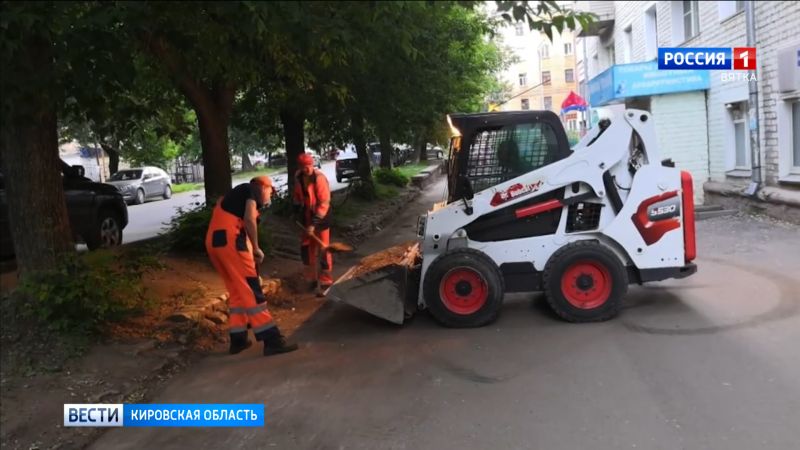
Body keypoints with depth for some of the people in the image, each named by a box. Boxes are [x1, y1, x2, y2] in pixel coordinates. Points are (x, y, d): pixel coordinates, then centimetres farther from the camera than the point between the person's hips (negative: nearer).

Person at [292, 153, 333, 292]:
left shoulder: (319, 178, -22)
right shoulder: (298, 177, -2)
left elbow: (324, 202, -23)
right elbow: (297, 195, 15)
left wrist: (314, 223, -25)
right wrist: (298, 212, 9)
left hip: (320, 216, -7)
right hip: (306, 215, 7)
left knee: (323, 248, -3)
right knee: (306, 248, 13)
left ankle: (326, 282, 6)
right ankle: (311, 279, 28)